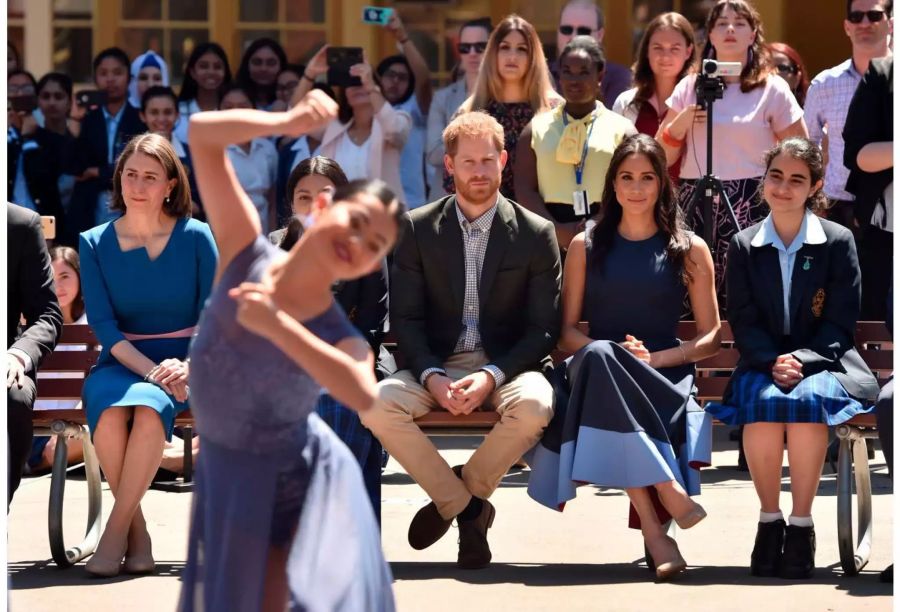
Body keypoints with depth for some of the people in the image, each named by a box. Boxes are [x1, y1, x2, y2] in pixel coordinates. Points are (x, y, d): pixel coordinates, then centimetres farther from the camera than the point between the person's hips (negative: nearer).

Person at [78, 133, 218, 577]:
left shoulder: (195, 237, 3)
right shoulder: (94, 243, 5)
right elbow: (103, 324, -3)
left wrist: (190, 367, -18)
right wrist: (152, 370, -18)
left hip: (183, 363, -1)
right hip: (120, 362, 1)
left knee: (150, 407, -36)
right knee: (109, 413, -34)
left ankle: (116, 531, -26)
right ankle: (138, 534, -20)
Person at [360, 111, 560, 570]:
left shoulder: (536, 234, 2)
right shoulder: (418, 228, 6)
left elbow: (543, 328, -1)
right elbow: (405, 317, 2)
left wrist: (492, 376, -17)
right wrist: (432, 377, -16)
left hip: (505, 366, -1)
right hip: (435, 365, 1)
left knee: (534, 406, -36)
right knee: (376, 404, -29)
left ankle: (451, 497, -9)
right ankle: (468, 509, -12)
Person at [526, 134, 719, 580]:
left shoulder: (689, 251, 13)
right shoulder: (587, 246, 16)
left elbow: (710, 337, 10)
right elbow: (566, 330, 12)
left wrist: (654, 357, -8)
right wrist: (603, 353, -10)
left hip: (662, 377, -2)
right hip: (598, 376, 2)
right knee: (597, 357, -39)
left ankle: (652, 525, -41)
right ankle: (668, 490, -40)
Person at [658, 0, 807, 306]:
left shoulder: (772, 89, 4)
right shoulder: (690, 86, 12)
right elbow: (661, 158, 12)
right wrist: (679, 124, -5)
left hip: (751, 210, -3)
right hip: (695, 205, 3)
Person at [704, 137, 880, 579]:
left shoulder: (838, 242, 4)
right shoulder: (743, 246, 10)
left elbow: (840, 323, 0)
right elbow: (743, 322, 5)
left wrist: (802, 360, -17)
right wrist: (773, 363, -15)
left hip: (822, 363, -1)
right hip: (762, 364, 1)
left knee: (806, 400, -36)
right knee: (764, 403, -34)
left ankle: (801, 524, -27)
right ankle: (769, 520, -19)